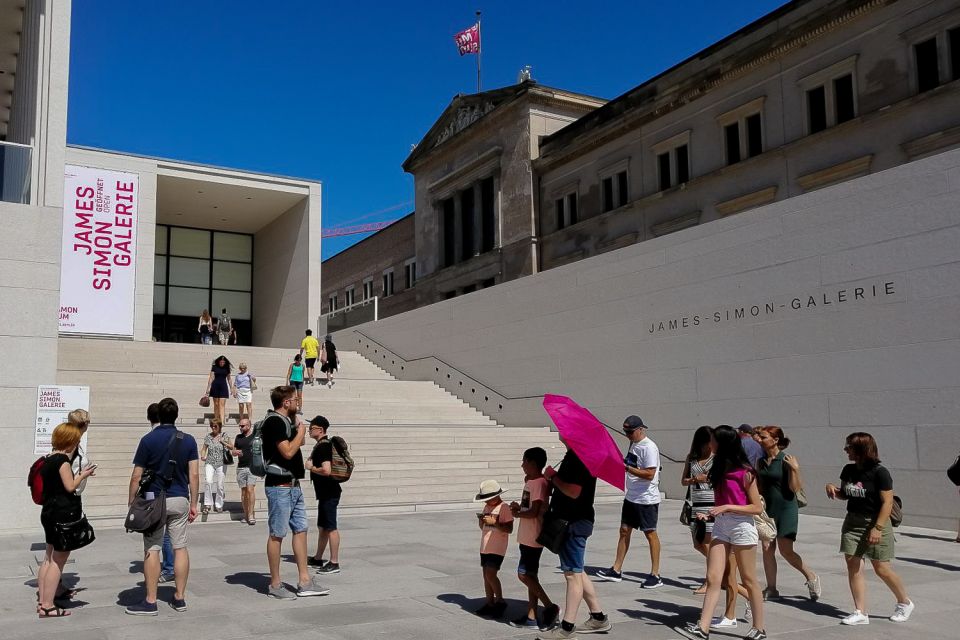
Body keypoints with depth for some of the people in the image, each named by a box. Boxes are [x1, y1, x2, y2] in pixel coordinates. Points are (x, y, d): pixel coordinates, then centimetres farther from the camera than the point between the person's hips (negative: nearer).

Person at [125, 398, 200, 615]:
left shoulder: (148, 440, -5)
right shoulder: (188, 440, 2)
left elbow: (136, 476, -5)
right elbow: (194, 475, -1)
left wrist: (131, 503, 4)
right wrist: (194, 504, 6)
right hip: (180, 500, 3)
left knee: (152, 550, 1)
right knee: (180, 547, 8)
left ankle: (150, 601, 4)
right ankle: (179, 598, 13)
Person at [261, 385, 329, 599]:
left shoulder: (285, 421, 16)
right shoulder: (274, 422, -15)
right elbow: (288, 451, -22)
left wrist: (298, 426, 16)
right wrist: (301, 431, -8)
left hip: (293, 485, 10)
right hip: (280, 487, -10)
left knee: (300, 530, 10)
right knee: (277, 535, -1)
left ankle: (304, 582, 14)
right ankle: (275, 585, 8)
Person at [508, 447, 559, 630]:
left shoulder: (539, 483, -17)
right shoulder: (530, 481, 12)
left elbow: (534, 512, -23)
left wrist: (517, 513, -9)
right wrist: (519, 507, 3)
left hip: (533, 538, -10)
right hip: (526, 537, 10)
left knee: (524, 575, -8)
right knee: (529, 575, 12)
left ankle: (550, 607, -1)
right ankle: (531, 616, 17)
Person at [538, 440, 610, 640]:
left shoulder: (579, 457, -19)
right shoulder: (573, 455, 13)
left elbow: (574, 491, -27)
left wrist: (553, 477, -14)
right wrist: (554, 479, 3)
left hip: (575, 523, -11)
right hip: (570, 521, 11)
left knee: (572, 573, -4)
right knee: (575, 572, 18)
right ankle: (598, 618, 26)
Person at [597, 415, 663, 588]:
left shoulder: (649, 447, -17)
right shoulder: (634, 444, 11)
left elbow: (649, 474, -23)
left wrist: (627, 468, -23)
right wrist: (621, 463, 5)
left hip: (647, 499, -9)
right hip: (631, 496, 9)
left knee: (650, 533, 0)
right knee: (624, 530, 10)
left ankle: (655, 575, 8)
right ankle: (616, 570, 16)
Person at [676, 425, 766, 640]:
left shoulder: (745, 473, -11)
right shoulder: (720, 469, 11)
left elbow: (757, 508, -12)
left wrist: (727, 507, -19)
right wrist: (709, 515, 6)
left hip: (742, 526, -6)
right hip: (721, 525, 7)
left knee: (749, 580, 5)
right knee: (713, 578, -2)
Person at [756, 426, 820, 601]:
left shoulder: (786, 460, -11)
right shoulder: (761, 461, 7)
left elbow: (795, 488, -14)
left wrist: (795, 469, -24)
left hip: (786, 509, -6)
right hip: (767, 509, 6)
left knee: (786, 550, -5)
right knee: (767, 549, 4)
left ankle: (812, 578, 18)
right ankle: (771, 589, 14)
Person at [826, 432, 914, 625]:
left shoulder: (879, 472, -14)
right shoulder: (848, 470, 5)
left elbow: (887, 502, -16)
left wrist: (878, 528, -21)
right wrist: (833, 489, -4)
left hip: (876, 523, -6)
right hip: (852, 522, 6)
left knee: (881, 569, 1)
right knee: (853, 567, 0)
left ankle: (905, 602, 26)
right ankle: (860, 612, 6)